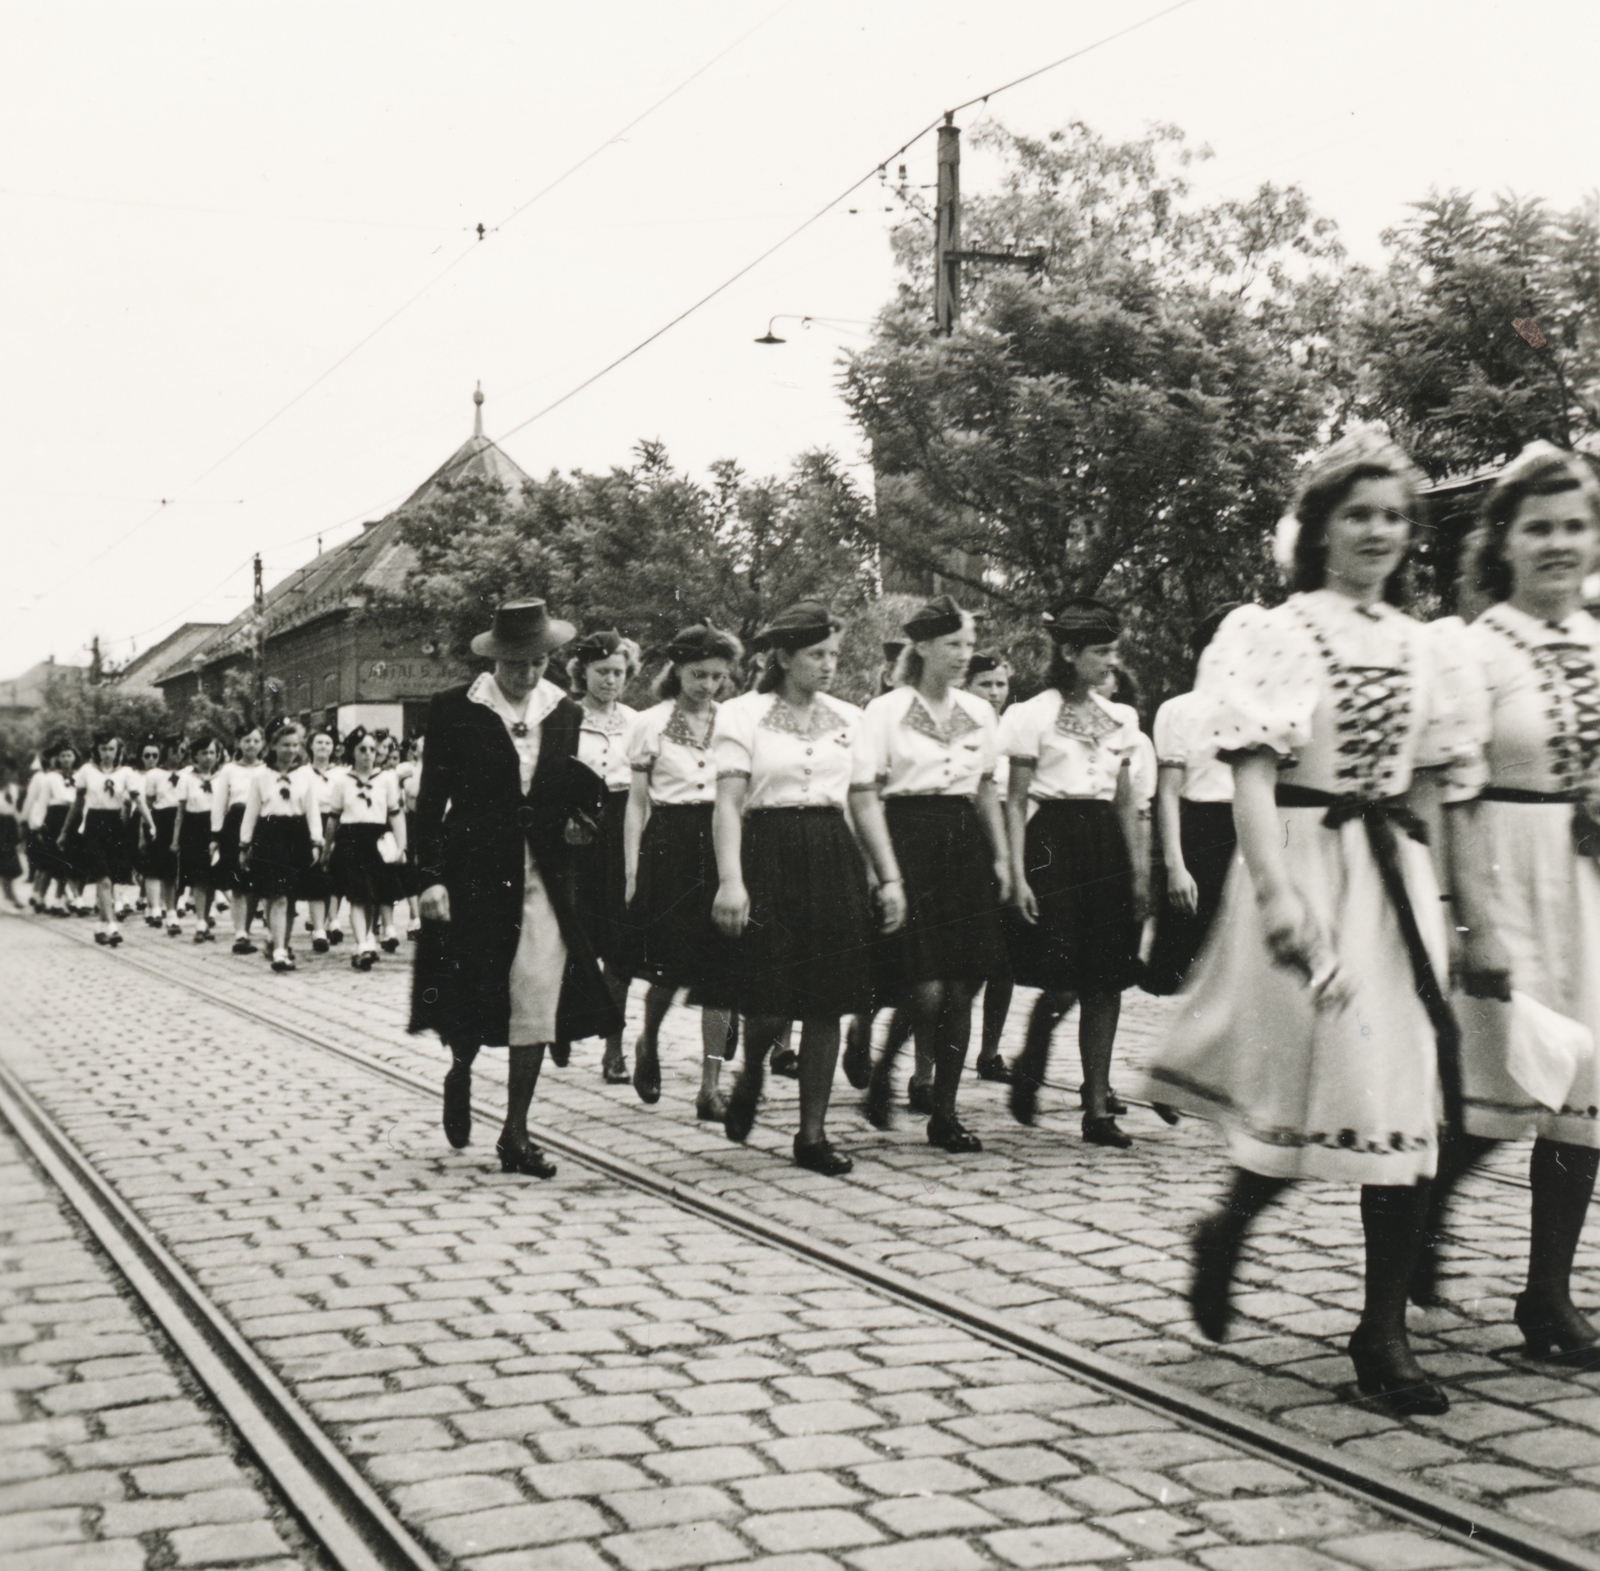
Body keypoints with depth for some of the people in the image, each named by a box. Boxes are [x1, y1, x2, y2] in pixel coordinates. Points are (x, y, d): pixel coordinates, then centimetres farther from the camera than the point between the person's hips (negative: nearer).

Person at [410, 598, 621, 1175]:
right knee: (472, 993, 1)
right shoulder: (453, 710, -2)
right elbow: (432, 797, -2)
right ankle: (460, 1073, 37)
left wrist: (581, 814, -3)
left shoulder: (565, 713, 9)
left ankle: (515, 1136, 9)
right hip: (474, 872, -3)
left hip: (544, 875, 3)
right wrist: (431, 878, -8)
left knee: (537, 1003, -1)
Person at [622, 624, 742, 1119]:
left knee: (719, 968, -1)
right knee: (671, 964, -6)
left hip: (721, 844, 2)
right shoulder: (650, 722, 4)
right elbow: (637, 801, 6)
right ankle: (648, 1044, 26)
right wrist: (632, 869, -1)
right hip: (669, 844, -2)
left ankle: (710, 1086, 4)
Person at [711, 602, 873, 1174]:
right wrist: (730, 879, -16)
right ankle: (751, 1076, 27)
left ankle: (813, 1133, 12)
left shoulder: (848, 718, 12)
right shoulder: (742, 715, -1)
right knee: (771, 1002, -8)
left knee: (828, 1003, 2)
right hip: (769, 853, -4)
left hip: (834, 856, 4)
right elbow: (728, 804, -6)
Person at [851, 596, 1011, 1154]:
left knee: (961, 990, 3)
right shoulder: (885, 712, -5)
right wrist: (889, 877, -14)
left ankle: (944, 1113, 13)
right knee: (925, 991, -13)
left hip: (964, 847, 5)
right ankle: (882, 1067, 17)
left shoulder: (979, 713, 12)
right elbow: (863, 797, -8)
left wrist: (1001, 858, 11)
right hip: (908, 841, -5)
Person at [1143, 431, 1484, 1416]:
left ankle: (1385, 1330, 7)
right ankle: (1227, 1229, 28)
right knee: (1310, 1084, -3)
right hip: (1306, 864, -5)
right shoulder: (1275, 635, -3)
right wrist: (1275, 891, -22)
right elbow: (1252, 773, -11)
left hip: (1398, 876, 5)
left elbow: (1454, 778, 17)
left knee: (1405, 1093, 0)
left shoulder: (1419, 648, 14)